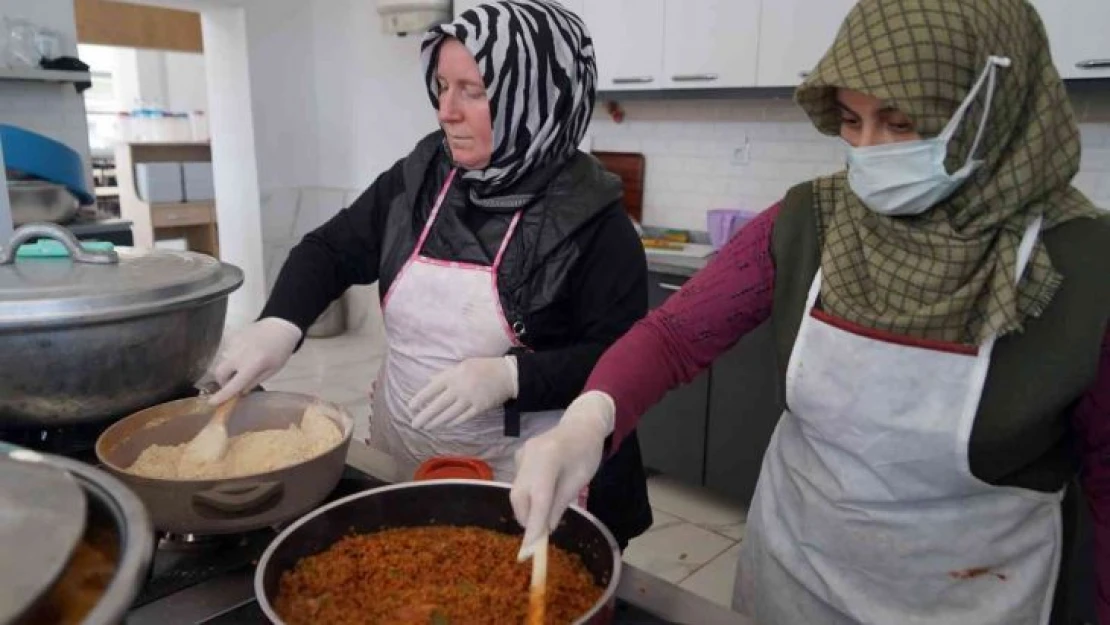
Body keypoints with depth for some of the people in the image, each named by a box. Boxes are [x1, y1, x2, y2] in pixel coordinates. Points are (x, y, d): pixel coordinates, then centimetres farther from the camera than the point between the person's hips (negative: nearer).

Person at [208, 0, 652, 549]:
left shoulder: (590, 216, -16)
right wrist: (280, 324, -9)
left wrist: (510, 376, -27)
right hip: (402, 457, 5)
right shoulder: (419, 178, -1)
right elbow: (331, 250, 9)